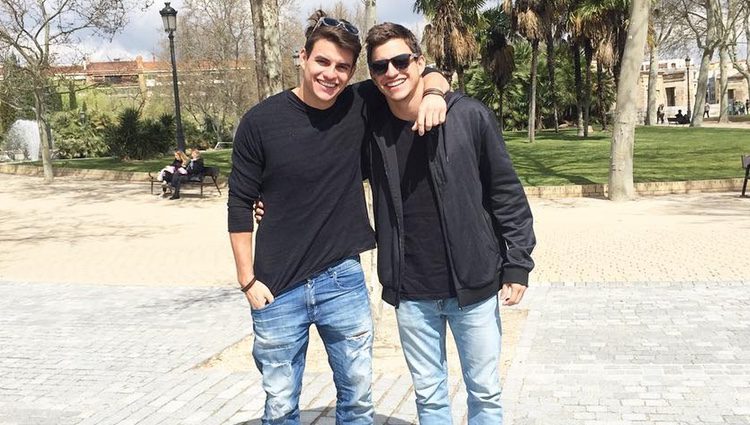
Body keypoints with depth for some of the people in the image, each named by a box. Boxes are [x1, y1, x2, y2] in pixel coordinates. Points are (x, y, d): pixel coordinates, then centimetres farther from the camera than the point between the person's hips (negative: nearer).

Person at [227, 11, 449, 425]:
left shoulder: (359, 107, -3)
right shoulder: (261, 121, -8)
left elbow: (423, 72, 7)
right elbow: (240, 204, -2)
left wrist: (433, 92, -16)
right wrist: (247, 280, -3)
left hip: (343, 280, 2)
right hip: (278, 289, -1)